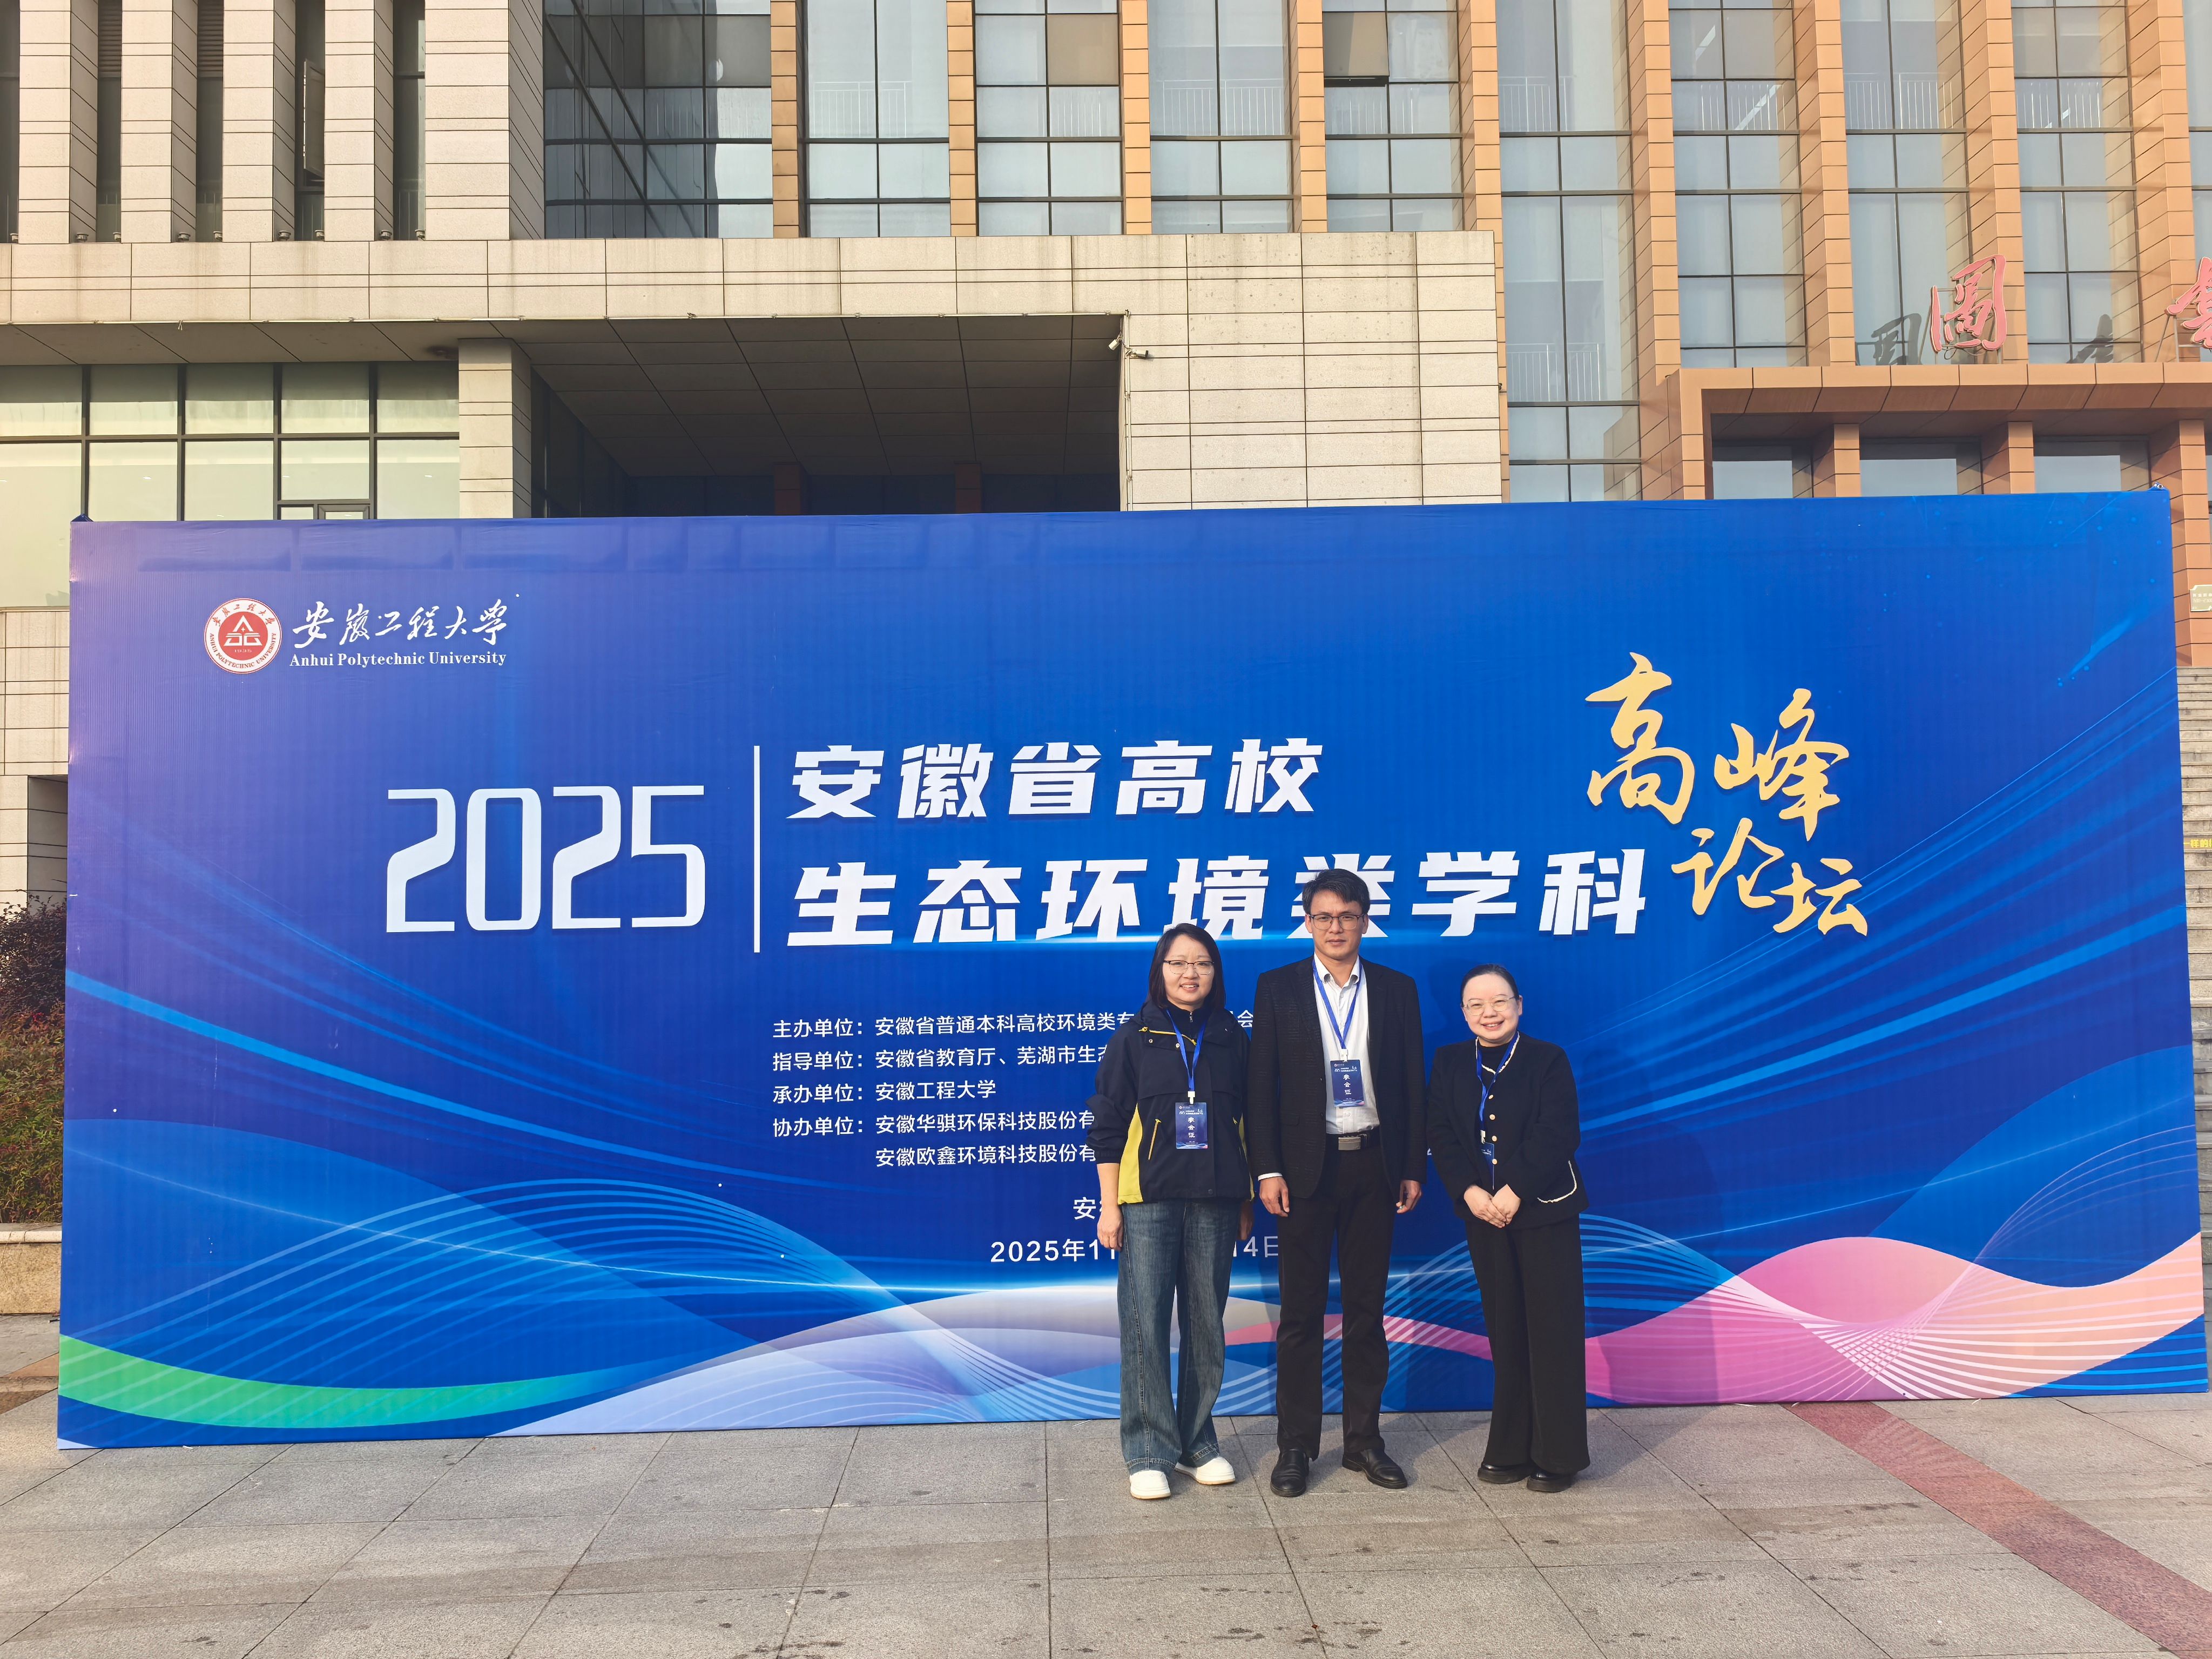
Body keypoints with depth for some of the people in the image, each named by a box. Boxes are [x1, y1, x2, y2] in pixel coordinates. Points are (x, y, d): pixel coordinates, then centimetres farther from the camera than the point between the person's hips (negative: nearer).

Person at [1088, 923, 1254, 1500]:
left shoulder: (1232, 1038, 8)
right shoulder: (1135, 1037, 2)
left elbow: (1247, 1123, 13)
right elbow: (1107, 1126, 3)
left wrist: (1246, 1204, 11)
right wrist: (1109, 1206, -2)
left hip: (1215, 1202, 2)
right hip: (1149, 1199, -2)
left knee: (1207, 1324, 7)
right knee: (1145, 1324, -4)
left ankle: (1198, 1443, 20)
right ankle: (1149, 1453, 6)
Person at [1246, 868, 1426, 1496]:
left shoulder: (1397, 990, 6)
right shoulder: (1277, 989, 1)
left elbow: (1412, 1083, 7)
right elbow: (1263, 1085, -1)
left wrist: (1414, 1168, 3)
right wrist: (1268, 1171, -7)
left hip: (1374, 1165, 2)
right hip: (1307, 1166, -2)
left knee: (1367, 1309, 10)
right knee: (1302, 1312, 3)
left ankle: (1364, 1439, 21)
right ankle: (1296, 1446, 12)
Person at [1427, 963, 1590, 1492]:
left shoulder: (1548, 1060, -4)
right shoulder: (1450, 1063, 7)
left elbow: (1556, 1135, -12)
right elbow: (1441, 1134, 1)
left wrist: (1514, 1192, -19)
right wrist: (1470, 1192, -13)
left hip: (1544, 1210, -3)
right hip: (1483, 1211, 3)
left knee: (1552, 1329, -1)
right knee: (1504, 1330, 8)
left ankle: (1559, 1454, 9)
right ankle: (1510, 1450, 17)